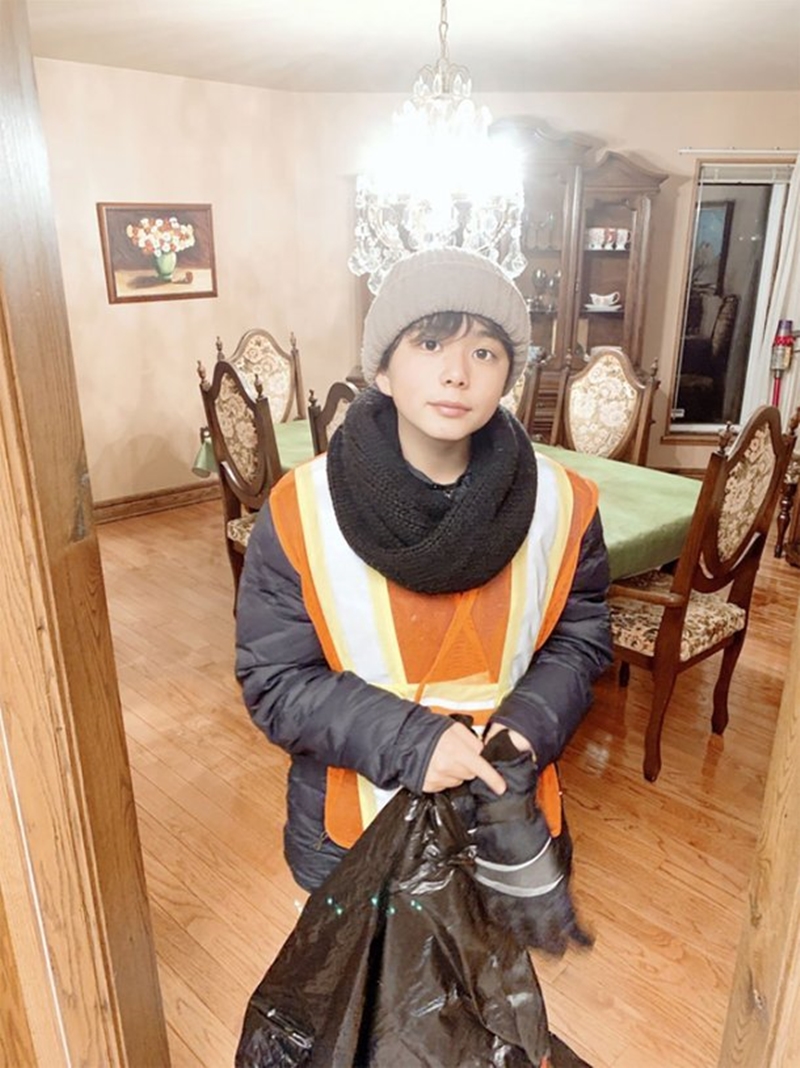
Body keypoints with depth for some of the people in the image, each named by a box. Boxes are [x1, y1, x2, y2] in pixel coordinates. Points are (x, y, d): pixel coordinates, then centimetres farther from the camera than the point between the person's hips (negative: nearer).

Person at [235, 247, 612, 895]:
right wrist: (408, 740, -26)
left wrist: (531, 721, -19)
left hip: (504, 810, 2)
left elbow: (579, 638, 0)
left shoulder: (559, 504, -13)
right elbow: (275, 680, -15)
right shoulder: (301, 511, -19)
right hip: (349, 821, -1)